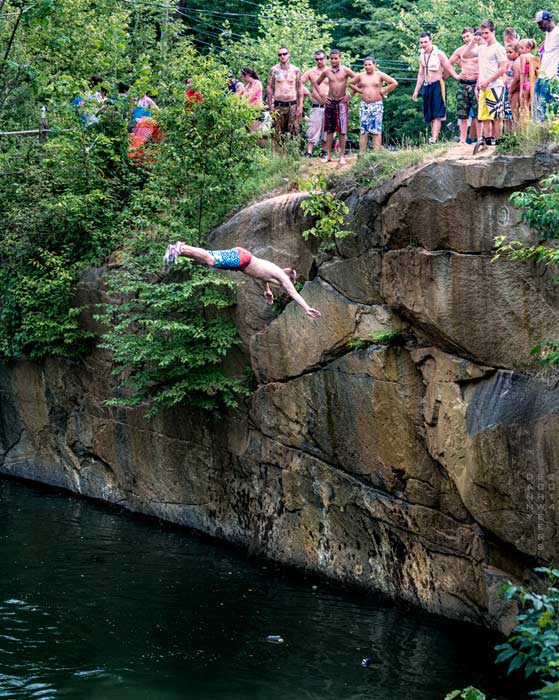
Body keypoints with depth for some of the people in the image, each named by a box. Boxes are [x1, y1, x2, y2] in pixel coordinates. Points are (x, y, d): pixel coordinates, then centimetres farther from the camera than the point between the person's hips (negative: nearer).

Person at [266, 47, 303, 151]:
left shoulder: (295, 70, 6)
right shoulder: (274, 70, 3)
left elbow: (299, 88, 9)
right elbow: (269, 87, 5)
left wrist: (300, 105, 2)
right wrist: (270, 105, -1)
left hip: (293, 105, 1)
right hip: (279, 105, -1)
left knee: (294, 133, -4)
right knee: (278, 134, -2)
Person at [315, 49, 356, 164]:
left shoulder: (345, 70, -4)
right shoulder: (326, 72, 6)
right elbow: (317, 83, 21)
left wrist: (350, 95, -6)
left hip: (342, 102, -3)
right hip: (330, 102, 3)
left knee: (342, 131, -5)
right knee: (329, 130, 6)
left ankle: (342, 156, -2)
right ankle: (328, 155, 11)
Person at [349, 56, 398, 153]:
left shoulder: (380, 75, 0)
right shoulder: (360, 76, 7)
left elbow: (394, 83, -2)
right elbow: (351, 83, 22)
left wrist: (383, 91, -3)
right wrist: (360, 91, 9)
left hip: (377, 105, -2)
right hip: (364, 105, 3)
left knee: (376, 130, -4)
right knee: (363, 130, 0)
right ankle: (361, 153, 0)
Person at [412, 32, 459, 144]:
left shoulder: (439, 54, -6)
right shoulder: (422, 56, 14)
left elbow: (448, 68, -9)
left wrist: (457, 77, -25)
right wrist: (416, 91, 18)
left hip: (437, 85, -7)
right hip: (426, 86, 7)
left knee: (437, 114, -13)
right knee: (430, 115, 6)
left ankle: (434, 138, -21)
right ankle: (433, 135, 11)